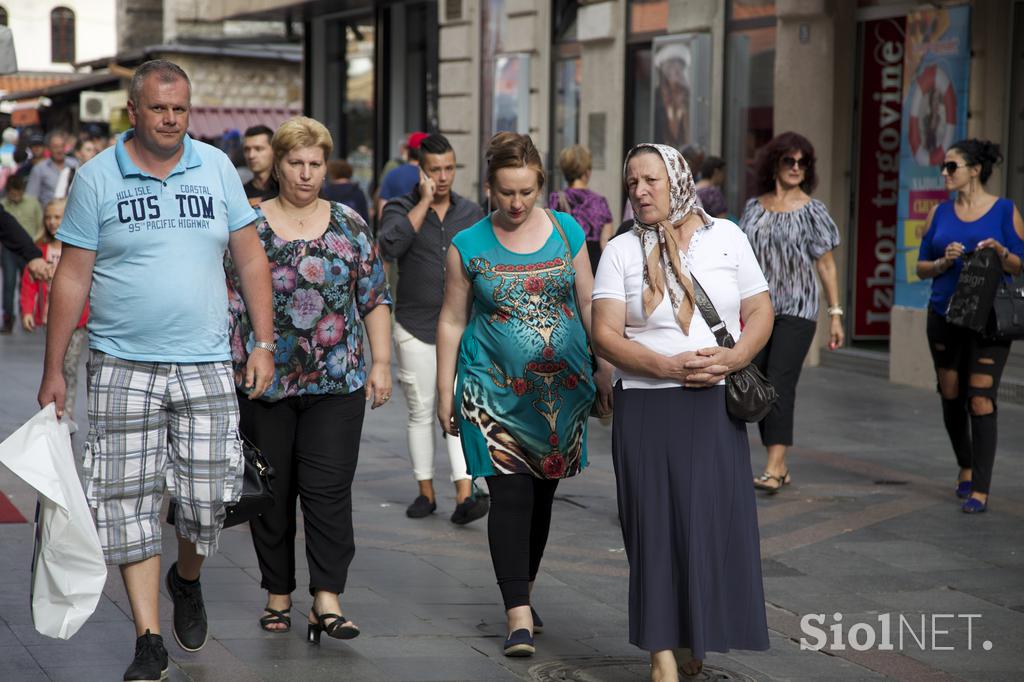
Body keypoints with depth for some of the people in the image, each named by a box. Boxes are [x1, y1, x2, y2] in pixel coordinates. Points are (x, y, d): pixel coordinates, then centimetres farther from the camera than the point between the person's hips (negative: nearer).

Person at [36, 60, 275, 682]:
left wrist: (264, 344, 2)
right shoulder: (98, 177, 0)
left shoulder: (217, 168, 5)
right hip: (123, 367, -1)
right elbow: (72, 277, 1)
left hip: (205, 365, 1)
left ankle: (187, 580, 33)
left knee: (210, 495, 0)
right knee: (128, 501, -2)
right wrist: (54, 370, -1)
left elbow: (251, 258, 9)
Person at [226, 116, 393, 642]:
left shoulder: (350, 225, 7)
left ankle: (327, 599, -7)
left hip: (336, 382, 0)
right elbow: (228, 302, 4)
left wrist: (381, 363, 1)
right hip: (263, 382, 0)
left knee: (328, 489, -7)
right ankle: (278, 594, 18)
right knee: (271, 491, 6)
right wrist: (228, 369, -2)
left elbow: (376, 299, 8)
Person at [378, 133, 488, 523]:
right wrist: (424, 202, -17)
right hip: (416, 329, -1)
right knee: (421, 413, 6)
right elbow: (391, 245, -23)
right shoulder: (401, 209, -1)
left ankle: (464, 497, -17)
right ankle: (426, 493, 18)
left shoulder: (472, 213, 8)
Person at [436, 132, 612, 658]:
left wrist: (607, 370, 6)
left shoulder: (566, 232, 3)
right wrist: (445, 392, 2)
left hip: (560, 389, 3)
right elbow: (452, 320, 3)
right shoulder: (468, 246, -2)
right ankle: (519, 616, -12)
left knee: (542, 494, 12)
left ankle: (523, 590, 30)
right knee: (510, 495, -11)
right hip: (494, 391, -3)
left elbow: (589, 304, 9)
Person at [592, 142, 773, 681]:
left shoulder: (724, 236, 7)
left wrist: (733, 358, -13)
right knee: (655, 525, 0)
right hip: (645, 408, -1)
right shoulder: (621, 251, 4)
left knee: (714, 520, 0)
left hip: (715, 405, 1)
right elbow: (605, 334, -5)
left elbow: (760, 311, 7)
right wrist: (670, 366, -18)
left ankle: (697, 635, 21)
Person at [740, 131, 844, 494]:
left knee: (780, 382, -14)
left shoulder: (812, 211, 0)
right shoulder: (754, 207, 10)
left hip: (796, 310, -4)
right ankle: (780, 467, 12)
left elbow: (826, 265, 0)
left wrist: (835, 314, -3)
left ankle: (774, 468, -17)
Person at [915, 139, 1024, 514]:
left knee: (981, 402, -10)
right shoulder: (940, 213, 9)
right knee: (951, 397, 12)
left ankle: (980, 490, -8)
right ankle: (965, 466, 34)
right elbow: (921, 268, 11)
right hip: (945, 316, 4)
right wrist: (944, 262, -9)